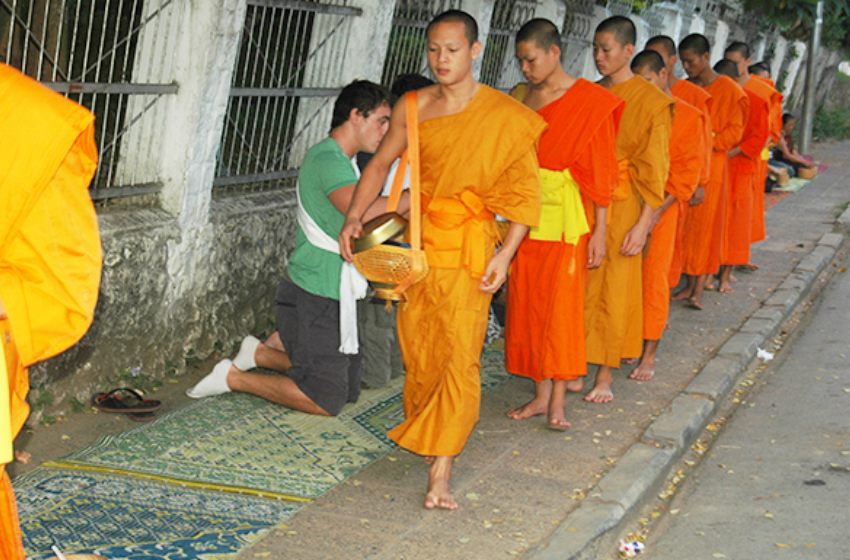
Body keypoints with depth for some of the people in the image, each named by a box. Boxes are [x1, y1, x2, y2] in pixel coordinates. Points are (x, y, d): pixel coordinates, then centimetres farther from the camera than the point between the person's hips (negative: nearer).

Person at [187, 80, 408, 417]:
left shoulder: (342, 161, 14)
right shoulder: (328, 160, -19)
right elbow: (364, 215, -36)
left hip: (336, 297, 10)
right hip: (315, 298, -10)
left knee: (348, 391, 13)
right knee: (325, 402, -6)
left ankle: (261, 353, 21)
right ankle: (234, 377, 4)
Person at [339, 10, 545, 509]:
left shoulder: (505, 117, -4)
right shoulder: (413, 108, 6)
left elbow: (525, 191, -3)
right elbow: (381, 164, 16)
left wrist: (505, 254, -11)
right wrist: (354, 218, 3)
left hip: (469, 244, -4)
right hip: (417, 239, 4)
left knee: (460, 353, -9)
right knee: (417, 346, 8)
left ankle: (441, 471, -9)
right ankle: (423, 428, 31)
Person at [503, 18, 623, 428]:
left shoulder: (589, 101, -7)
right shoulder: (519, 96, 9)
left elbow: (599, 170, -8)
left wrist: (599, 230, -10)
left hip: (566, 214, -5)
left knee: (561, 303, -4)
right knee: (527, 302, 6)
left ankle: (558, 401, 2)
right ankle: (542, 393, 16)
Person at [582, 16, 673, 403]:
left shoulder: (651, 101, -7)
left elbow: (654, 167, -8)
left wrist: (644, 223, -13)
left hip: (622, 203, -5)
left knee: (613, 287, 1)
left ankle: (605, 375, 8)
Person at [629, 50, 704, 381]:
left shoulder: (688, 116, 1)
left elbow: (689, 171, -3)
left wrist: (659, 209, -13)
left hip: (662, 207, -3)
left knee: (654, 277, -3)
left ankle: (649, 356, 3)